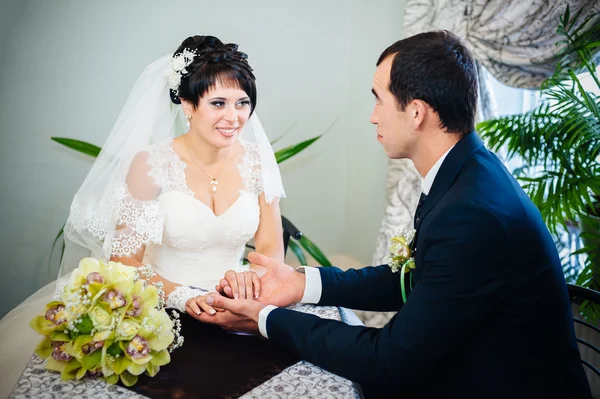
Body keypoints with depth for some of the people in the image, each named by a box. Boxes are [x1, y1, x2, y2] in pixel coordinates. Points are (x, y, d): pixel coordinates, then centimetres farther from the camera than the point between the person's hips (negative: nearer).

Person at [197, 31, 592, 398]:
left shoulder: (473, 215, -30)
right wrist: (303, 283, -3)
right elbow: (416, 281, 5)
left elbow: (390, 360, -24)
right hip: (464, 366, 7)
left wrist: (268, 319, -15)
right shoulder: (464, 172, -3)